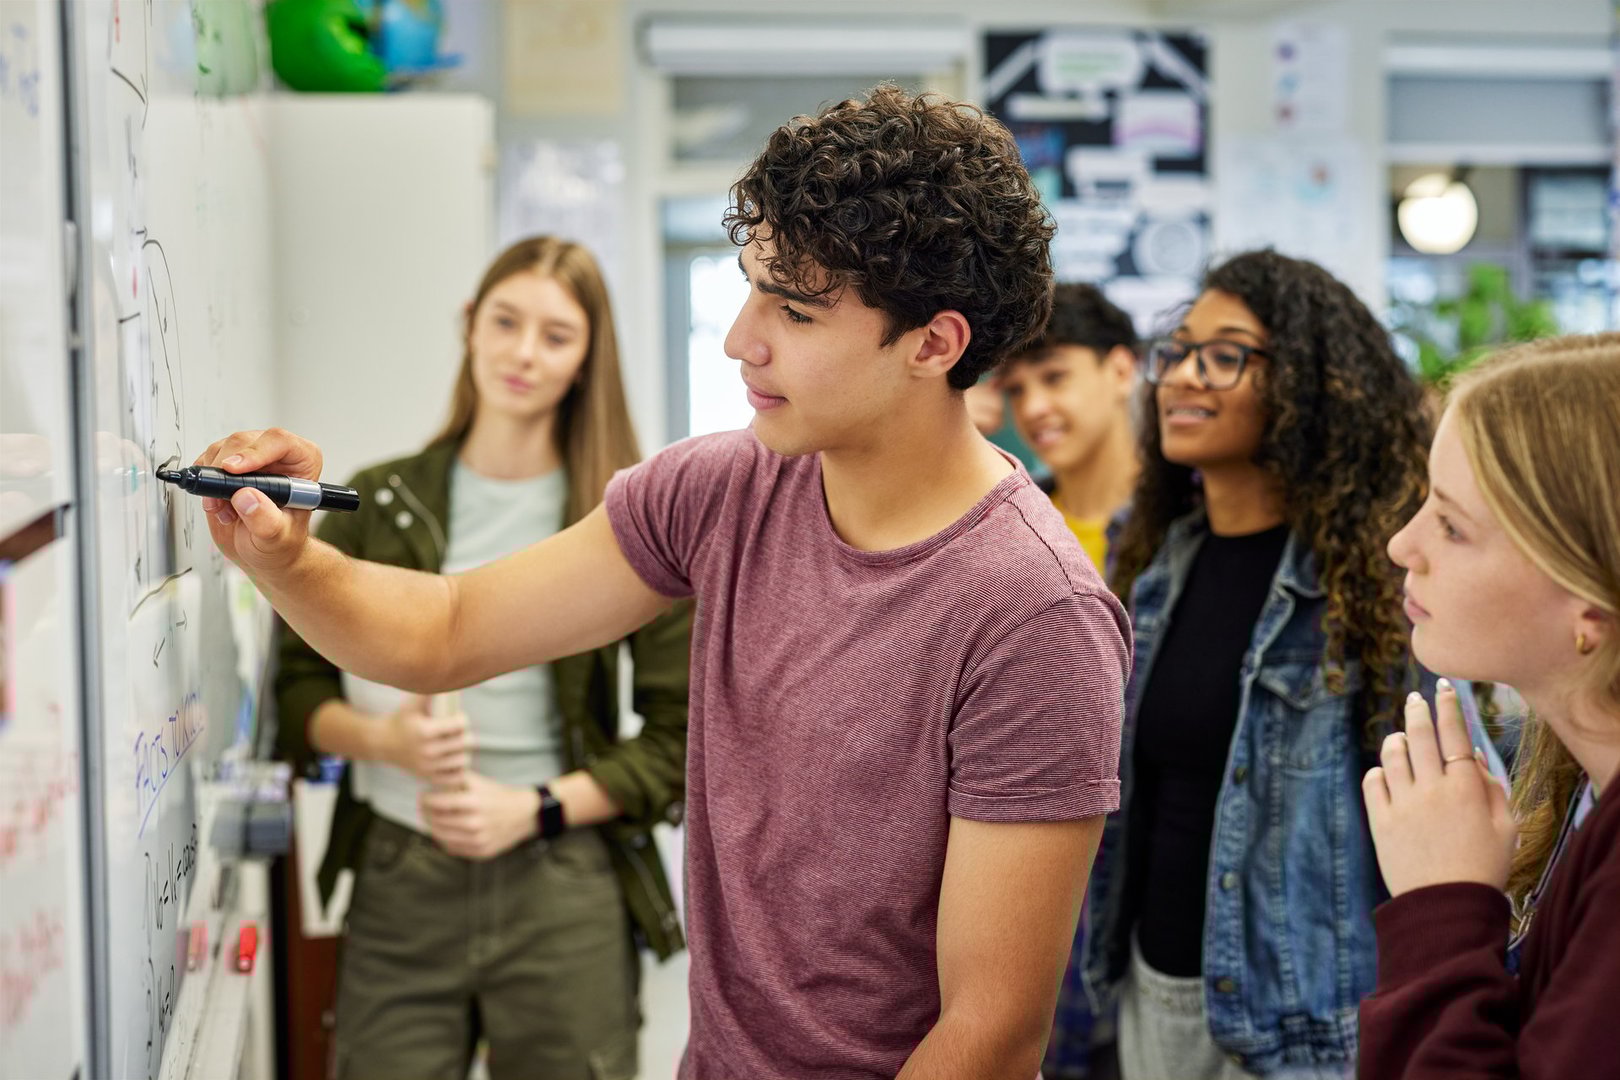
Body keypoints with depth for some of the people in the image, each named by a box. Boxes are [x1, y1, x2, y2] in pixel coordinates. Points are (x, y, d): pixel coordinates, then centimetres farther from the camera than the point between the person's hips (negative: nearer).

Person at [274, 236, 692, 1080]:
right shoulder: (379, 504, 7)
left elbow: (683, 738, 0)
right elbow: (299, 686, 11)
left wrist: (535, 808, -11)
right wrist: (382, 737, -9)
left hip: (560, 890, -1)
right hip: (397, 883, 1)